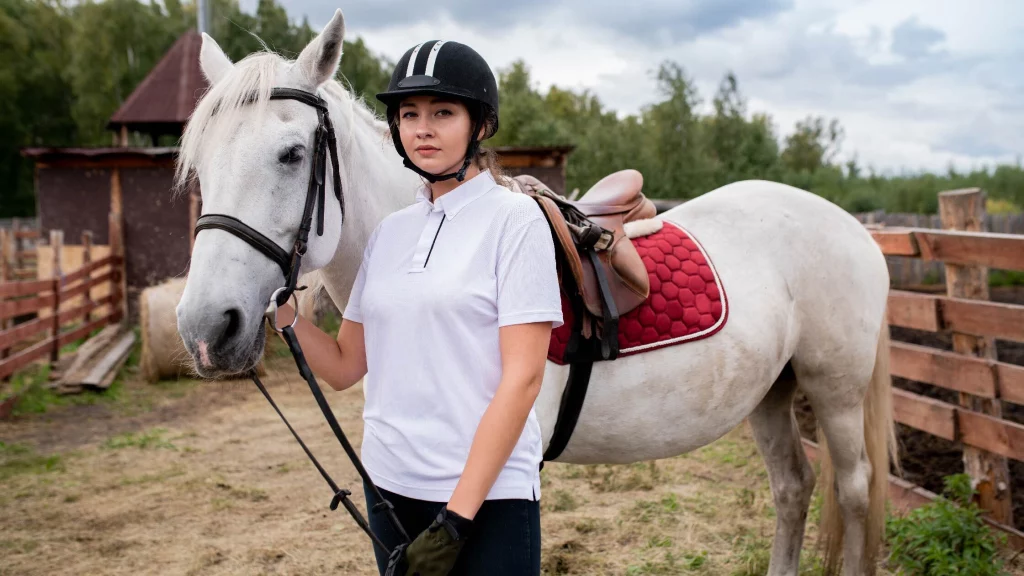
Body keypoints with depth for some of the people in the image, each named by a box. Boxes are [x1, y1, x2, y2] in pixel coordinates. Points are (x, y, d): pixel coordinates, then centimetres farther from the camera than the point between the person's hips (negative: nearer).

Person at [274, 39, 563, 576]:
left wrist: (456, 519, -17)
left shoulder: (515, 218, -8)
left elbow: (522, 378, -14)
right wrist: (281, 306, -5)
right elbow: (345, 368, 11)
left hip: (486, 495, -5)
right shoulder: (389, 230, 8)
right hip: (389, 486, 5)